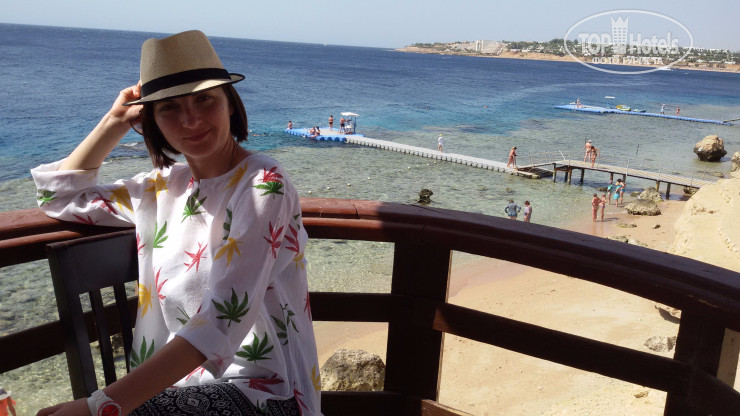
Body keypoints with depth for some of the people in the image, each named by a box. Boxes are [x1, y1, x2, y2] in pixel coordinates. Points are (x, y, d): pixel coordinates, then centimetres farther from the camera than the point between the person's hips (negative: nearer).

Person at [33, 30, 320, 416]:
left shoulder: (263, 185, -16)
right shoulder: (164, 186, 5)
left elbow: (223, 320, -25)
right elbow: (59, 196, 17)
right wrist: (116, 121, 7)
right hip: (171, 379, 6)